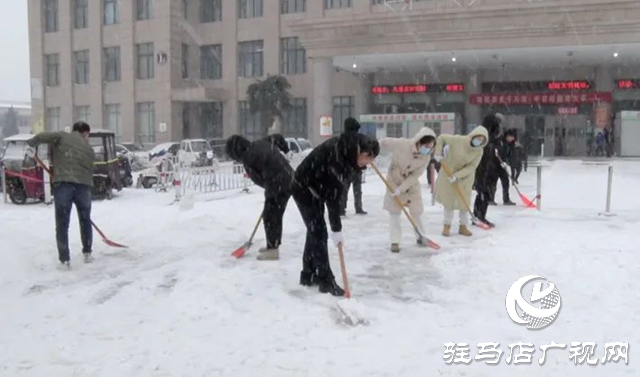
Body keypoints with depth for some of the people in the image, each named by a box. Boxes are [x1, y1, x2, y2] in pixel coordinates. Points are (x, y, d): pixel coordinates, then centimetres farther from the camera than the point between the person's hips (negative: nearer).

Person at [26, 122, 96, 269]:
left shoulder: (62, 137, 9)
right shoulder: (89, 149, 19)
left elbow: (44, 136, -10)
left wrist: (31, 145, 5)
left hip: (63, 184, -3)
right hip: (84, 186, 3)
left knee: (62, 225, 5)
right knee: (85, 221, 22)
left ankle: (65, 260, 5)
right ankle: (87, 254, 28)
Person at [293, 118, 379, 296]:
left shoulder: (348, 151, -6)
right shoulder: (337, 155, -34)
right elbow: (333, 195, -33)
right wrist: (336, 229, -30)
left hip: (316, 188, 9)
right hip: (304, 188, -9)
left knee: (315, 231, 14)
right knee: (319, 233, -9)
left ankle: (308, 275, 25)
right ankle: (326, 281, -4)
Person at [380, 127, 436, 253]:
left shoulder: (426, 157, -20)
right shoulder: (401, 144, -30)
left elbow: (415, 176, -19)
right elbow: (383, 142, -15)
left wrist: (401, 189, -25)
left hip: (411, 185, 2)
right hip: (394, 181, -2)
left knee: (416, 212, 8)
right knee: (394, 212, 1)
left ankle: (421, 236, 30)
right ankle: (395, 241, 10)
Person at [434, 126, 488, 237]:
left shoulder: (479, 151, -15)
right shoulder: (458, 140, -23)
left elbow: (471, 167, -19)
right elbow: (441, 138, -12)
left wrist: (457, 175, -29)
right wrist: (438, 153, -21)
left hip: (465, 177, 2)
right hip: (449, 172, -2)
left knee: (464, 201, 6)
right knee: (449, 199, 4)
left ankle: (463, 226, 21)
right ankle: (447, 226, 17)